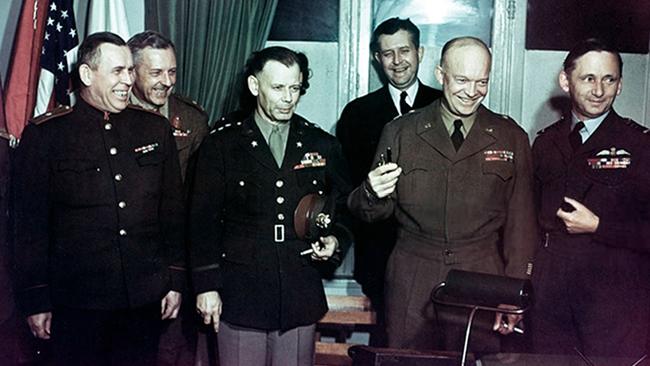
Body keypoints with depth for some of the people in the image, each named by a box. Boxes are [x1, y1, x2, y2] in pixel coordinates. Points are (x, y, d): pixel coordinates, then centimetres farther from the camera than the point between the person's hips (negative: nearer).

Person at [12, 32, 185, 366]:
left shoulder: (156, 128, 5)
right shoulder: (44, 135, -4)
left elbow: (172, 211, 9)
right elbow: (31, 223, -2)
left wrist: (175, 281, 8)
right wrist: (35, 301, -2)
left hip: (145, 299, 3)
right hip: (78, 301, -2)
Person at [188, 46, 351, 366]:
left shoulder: (323, 145, 8)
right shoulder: (221, 145, 1)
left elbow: (344, 210, 16)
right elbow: (203, 220, 0)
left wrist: (335, 240, -4)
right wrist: (207, 286, -3)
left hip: (301, 300, 2)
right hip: (240, 299, -2)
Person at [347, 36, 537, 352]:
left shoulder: (511, 139, 4)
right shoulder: (400, 133, 3)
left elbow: (520, 222, 5)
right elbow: (374, 213, 4)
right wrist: (372, 193, -19)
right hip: (411, 289, 0)